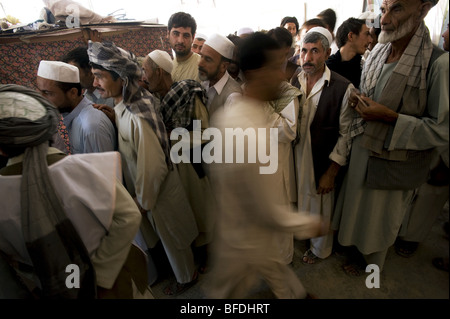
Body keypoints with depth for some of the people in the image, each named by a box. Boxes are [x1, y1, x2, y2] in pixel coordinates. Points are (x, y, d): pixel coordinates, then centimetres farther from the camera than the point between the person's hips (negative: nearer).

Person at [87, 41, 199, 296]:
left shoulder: (137, 117, -34)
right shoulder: (125, 103, -6)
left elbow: (152, 167, -28)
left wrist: (143, 200, -13)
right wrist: (115, 118, -7)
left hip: (158, 192, -8)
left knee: (172, 238, 19)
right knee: (169, 235, 29)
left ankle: (186, 278, 48)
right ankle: (186, 267, 57)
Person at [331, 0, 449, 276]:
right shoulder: (375, 54, 0)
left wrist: (389, 116, -25)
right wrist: (358, 102, -8)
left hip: (396, 162, -5)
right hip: (363, 149, 5)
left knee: (381, 217, 17)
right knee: (358, 204, 23)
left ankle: (370, 261, 45)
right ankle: (357, 245, 51)